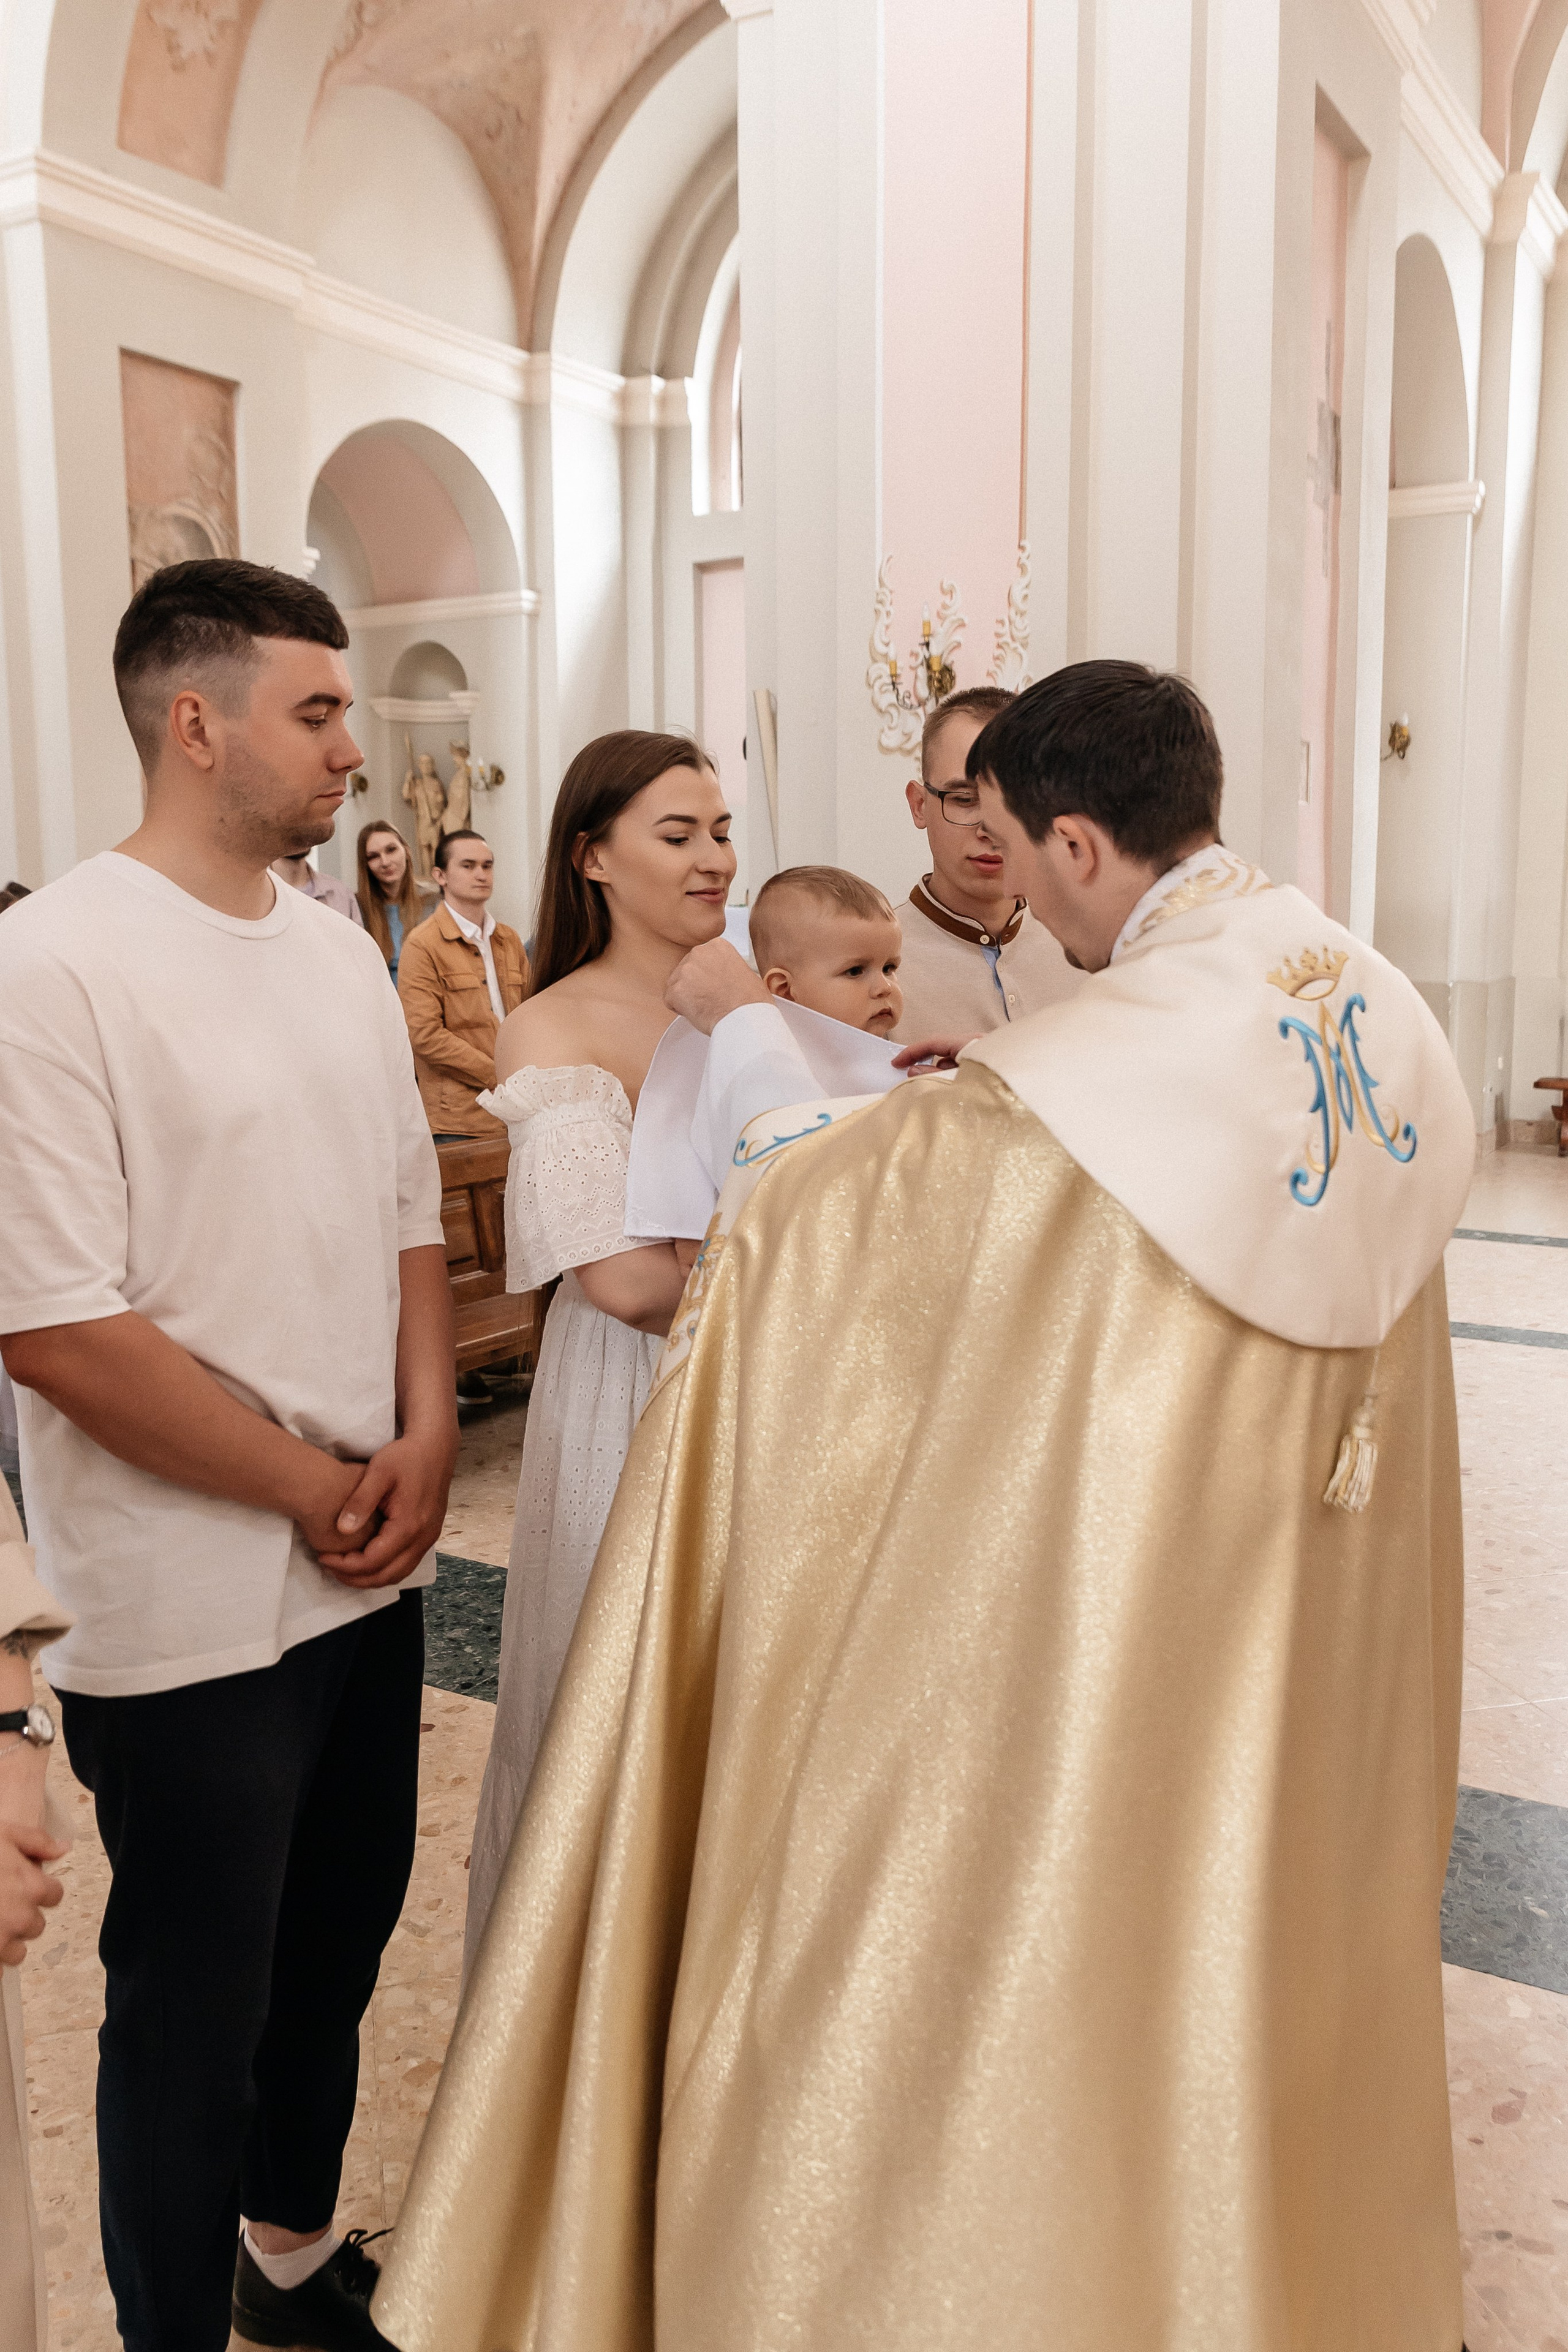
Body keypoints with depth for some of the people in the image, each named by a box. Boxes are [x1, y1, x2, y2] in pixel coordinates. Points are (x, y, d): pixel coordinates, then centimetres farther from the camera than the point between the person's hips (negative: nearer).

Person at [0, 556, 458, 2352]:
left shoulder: (338, 952, 7)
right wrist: (316, 1490, -13)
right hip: (189, 1614, -7)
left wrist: (425, 1441, -3)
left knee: (334, 1951, 23)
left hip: (370, 1577, 7)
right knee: (190, 2008, 12)